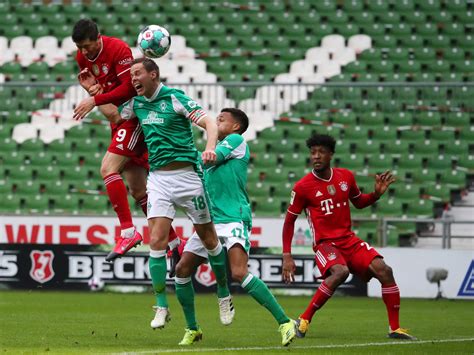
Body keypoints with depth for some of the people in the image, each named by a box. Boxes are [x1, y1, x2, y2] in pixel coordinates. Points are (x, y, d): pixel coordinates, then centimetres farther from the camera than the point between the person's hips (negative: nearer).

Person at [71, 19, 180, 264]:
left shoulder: (118, 50, -18)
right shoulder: (82, 57, 5)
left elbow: (129, 87, -23)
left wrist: (95, 100, -25)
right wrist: (90, 86, -6)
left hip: (134, 115, -9)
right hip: (118, 120, 9)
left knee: (108, 168, -22)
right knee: (138, 191, 7)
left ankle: (128, 232, -21)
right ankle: (174, 244, 13)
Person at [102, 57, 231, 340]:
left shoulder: (175, 98, -9)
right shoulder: (137, 103, 9)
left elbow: (210, 123, -14)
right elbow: (115, 116, 26)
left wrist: (210, 148, -33)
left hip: (186, 174, -5)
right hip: (158, 177, 5)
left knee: (208, 239, 6)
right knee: (157, 241, -9)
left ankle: (225, 295, 24)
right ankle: (162, 307, -5)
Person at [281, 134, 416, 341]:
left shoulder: (346, 177, 5)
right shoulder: (302, 187, -6)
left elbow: (359, 202, 23)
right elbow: (289, 220, 3)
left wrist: (377, 193, 2)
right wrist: (287, 256, -2)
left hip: (349, 240, 5)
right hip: (325, 243, -5)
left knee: (383, 270, -15)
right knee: (340, 271, -36)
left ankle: (395, 328, -6)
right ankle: (303, 321, -25)